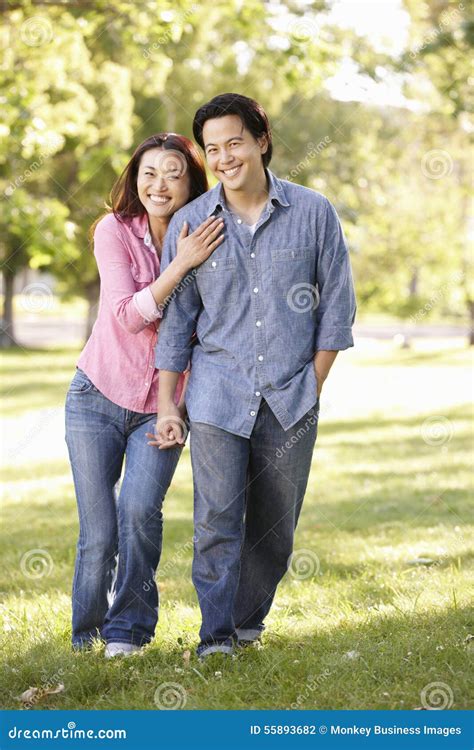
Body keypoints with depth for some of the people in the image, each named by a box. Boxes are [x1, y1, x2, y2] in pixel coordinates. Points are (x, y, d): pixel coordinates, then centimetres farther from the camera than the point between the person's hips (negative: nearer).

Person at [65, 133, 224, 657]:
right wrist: (181, 264, -27)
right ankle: (86, 638, 21)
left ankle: (127, 631, -2)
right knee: (98, 535, -1)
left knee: (140, 511, -20)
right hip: (98, 397, -1)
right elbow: (127, 315, -18)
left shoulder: (207, 240, -4)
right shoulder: (115, 231, -8)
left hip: (162, 407, 1)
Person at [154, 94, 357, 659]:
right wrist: (167, 404, 5)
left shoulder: (313, 214, -1)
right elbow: (175, 320, 7)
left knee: (274, 530, 8)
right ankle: (216, 640, -1)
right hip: (217, 394, -1)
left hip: (290, 399, 1)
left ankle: (247, 622, 27)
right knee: (217, 521, -10)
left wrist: (311, 389, 3)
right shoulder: (189, 222, 1)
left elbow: (336, 306, 5)